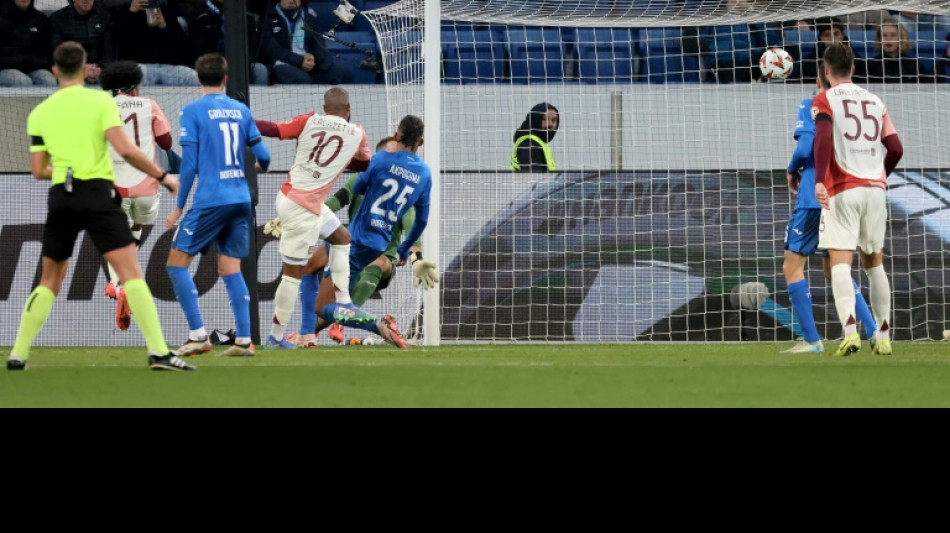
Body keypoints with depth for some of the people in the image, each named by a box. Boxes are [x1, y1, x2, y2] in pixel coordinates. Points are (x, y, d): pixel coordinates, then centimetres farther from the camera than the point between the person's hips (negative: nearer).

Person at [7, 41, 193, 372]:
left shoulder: (39, 113, 10)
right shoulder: (101, 101, -1)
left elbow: (38, 171, 12)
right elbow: (124, 148, -12)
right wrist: (162, 176, -3)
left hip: (61, 196, 4)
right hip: (97, 193, -4)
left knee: (50, 281, 16)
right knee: (131, 272, -8)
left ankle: (18, 354, 12)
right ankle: (158, 353, -19)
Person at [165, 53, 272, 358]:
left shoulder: (193, 112, -4)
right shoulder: (241, 110, 9)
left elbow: (189, 164, -8)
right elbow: (263, 155, 10)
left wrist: (179, 207, -1)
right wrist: (263, 166, 35)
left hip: (211, 202, -5)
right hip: (241, 200, 5)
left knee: (177, 263, 4)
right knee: (230, 268, 10)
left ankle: (198, 335, -5)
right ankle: (244, 341, 2)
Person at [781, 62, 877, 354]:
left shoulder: (811, 107, -6)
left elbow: (806, 147, -17)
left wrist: (792, 171, 3)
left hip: (815, 199, -7)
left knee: (793, 266, 0)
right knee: (834, 269, 20)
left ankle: (812, 341, -7)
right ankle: (874, 332, 10)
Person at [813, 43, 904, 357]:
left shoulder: (824, 101, 1)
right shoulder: (875, 102, 15)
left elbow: (824, 136, -18)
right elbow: (896, 148, 10)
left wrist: (819, 180, -26)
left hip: (842, 190, -4)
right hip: (876, 189, 4)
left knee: (840, 262, -9)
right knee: (874, 262, 15)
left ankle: (850, 331, -29)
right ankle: (884, 337, 14)